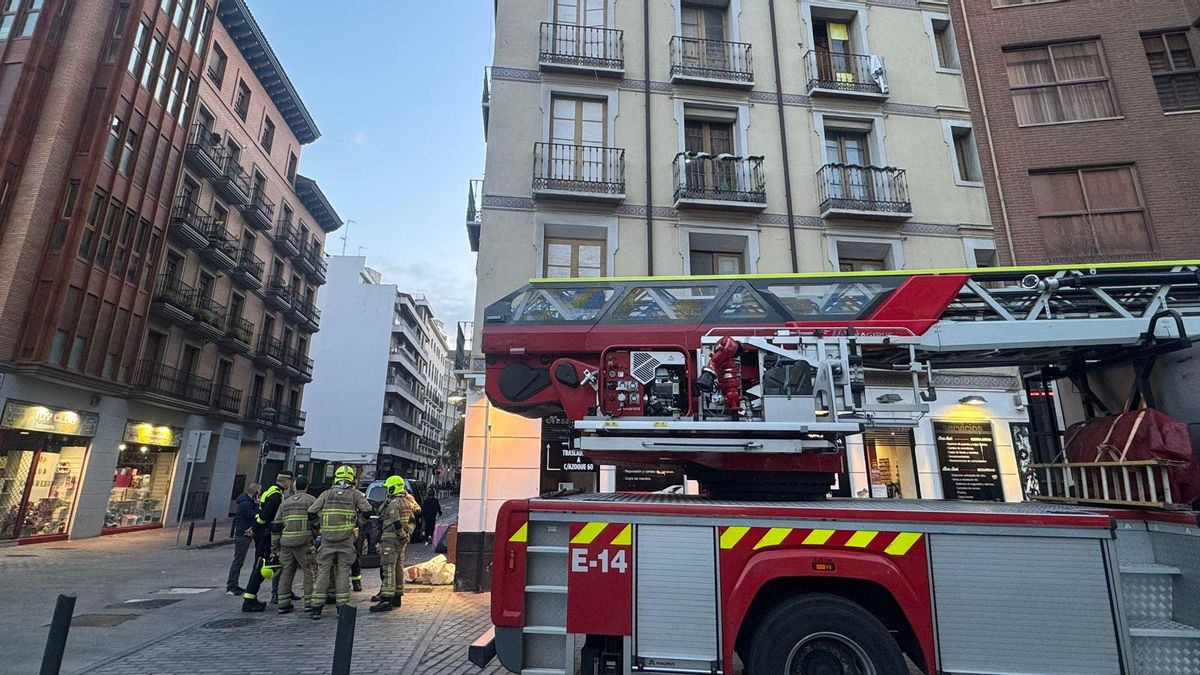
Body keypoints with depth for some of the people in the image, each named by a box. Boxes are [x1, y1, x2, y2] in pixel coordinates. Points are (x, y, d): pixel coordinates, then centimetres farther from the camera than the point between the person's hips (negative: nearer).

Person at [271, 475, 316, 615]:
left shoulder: (285, 503, 15)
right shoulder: (311, 500, 1)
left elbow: (275, 526, 13)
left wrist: (273, 547, 16)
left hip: (285, 542, 5)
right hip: (304, 542, -4)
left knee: (286, 573, 12)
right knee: (309, 572, 4)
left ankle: (283, 604, 15)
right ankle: (309, 602, 4)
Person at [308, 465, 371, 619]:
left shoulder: (326, 494, 5)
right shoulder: (355, 494, 1)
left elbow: (311, 513, 1)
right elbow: (367, 511, -6)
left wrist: (320, 525, 16)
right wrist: (357, 522, 11)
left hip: (327, 539, 1)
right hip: (346, 539, -1)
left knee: (323, 571, 8)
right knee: (343, 571, 6)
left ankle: (316, 607, 9)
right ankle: (342, 606, 6)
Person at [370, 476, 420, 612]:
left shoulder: (394, 503, -15)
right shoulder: (407, 501, 15)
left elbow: (396, 523, -23)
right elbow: (411, 521, 17)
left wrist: (402, 536, -14)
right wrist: (407, 535, 14)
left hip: (392, 539, -10)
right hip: (402, 540, 10)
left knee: (388, 568, -10)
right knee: (398, 567, 15)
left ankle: (386, 600, -12)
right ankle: (397, 597, 22)